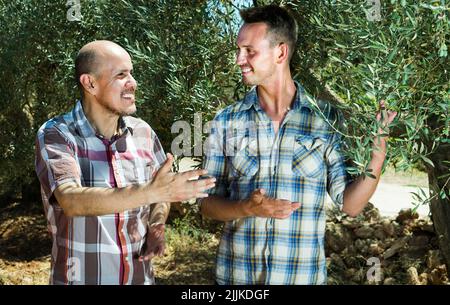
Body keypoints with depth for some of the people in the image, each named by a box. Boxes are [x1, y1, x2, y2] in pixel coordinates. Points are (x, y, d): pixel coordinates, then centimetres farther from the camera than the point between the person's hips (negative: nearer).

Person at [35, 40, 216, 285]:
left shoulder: (142, 133, -2)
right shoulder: (55, 135, -14)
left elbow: (160, 191, 11)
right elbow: (72, 201, -30)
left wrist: (157, 228, -8)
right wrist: (150, 191, -38)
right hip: (80, 277, -3)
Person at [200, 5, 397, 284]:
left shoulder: (327, 119, -5)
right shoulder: (226, 122, -3)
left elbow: (350, 203, -3)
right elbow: (208, 202, 0)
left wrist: (377, 153, -17)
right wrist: (247, 208, -18)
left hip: (304, 274, 0)